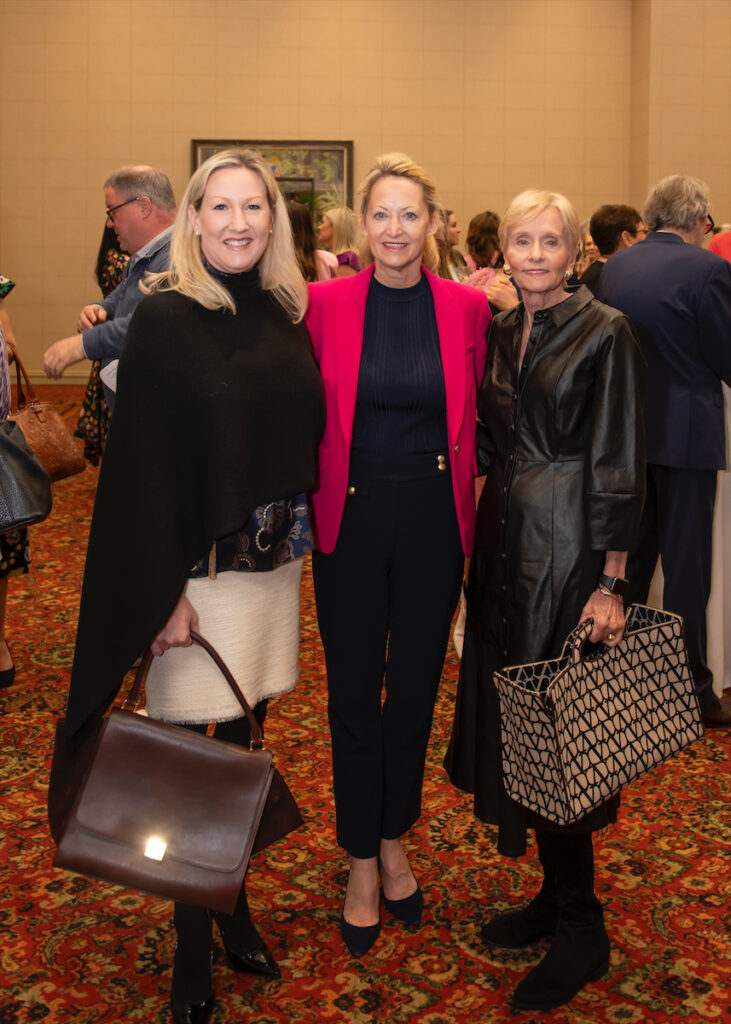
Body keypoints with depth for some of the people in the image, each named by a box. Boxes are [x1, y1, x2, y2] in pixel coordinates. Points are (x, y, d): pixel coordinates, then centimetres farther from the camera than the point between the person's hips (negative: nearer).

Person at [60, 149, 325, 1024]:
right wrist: (164, 589, -15)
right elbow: (141, 463, -12)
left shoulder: (287, 313, 7)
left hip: (275, 561, 5)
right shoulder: (164, 319, -9)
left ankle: (234, 906, 34)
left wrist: (303, 541, 6)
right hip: (197, 567, -5)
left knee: (244, 741, 15)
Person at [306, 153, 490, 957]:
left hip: (433, 515, 1)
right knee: (353, 693, 8)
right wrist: (313, 494, -5)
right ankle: (362, 860, 27)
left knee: (415, 688, 12)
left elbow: (477, 416, 6)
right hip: (351, 516, -1)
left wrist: (466, 495, 1)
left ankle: (395, 841, 35)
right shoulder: (324, 303, -5)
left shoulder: (467, 307, -2)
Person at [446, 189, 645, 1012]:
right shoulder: (497, 333, 11)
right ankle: (555, 895, 28)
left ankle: (581, 930, 15)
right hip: (505, 538, 7)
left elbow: (619, 464, -12)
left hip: (568, 546, -7)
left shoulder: (604, 333, -9)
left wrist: (610, 582, -16)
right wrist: (487, 533, 9)